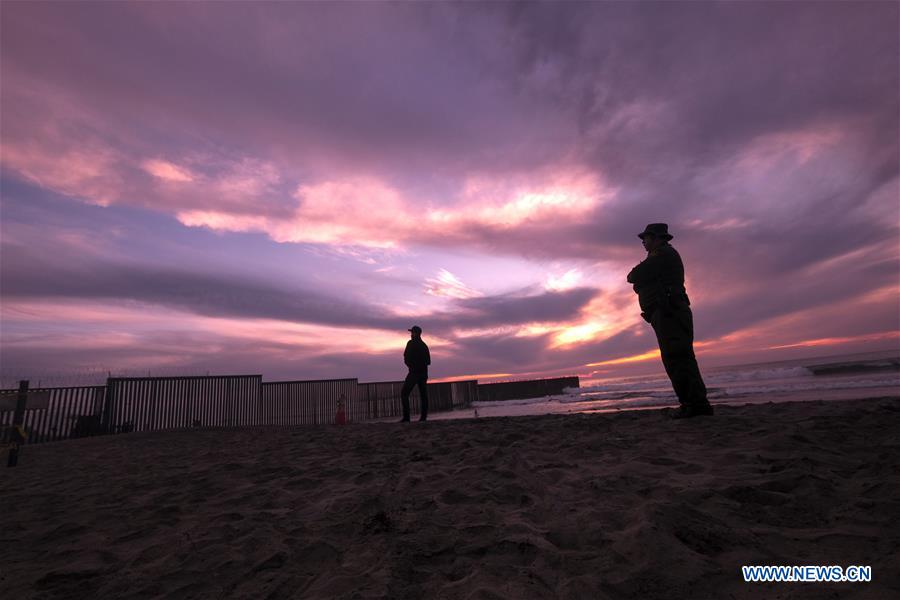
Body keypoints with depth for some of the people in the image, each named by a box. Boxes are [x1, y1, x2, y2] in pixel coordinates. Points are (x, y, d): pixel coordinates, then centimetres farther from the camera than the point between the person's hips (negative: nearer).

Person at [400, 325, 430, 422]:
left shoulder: (411, 343, -5)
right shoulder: (424, 345, 15)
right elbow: (428, 361, 17)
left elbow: (406, 357, -5)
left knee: (404, 393, -3)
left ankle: (406, 416, -11)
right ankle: (423, 416, 3)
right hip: (424, 372, 7)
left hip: (414, 372, -7)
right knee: (423, 394, 9)